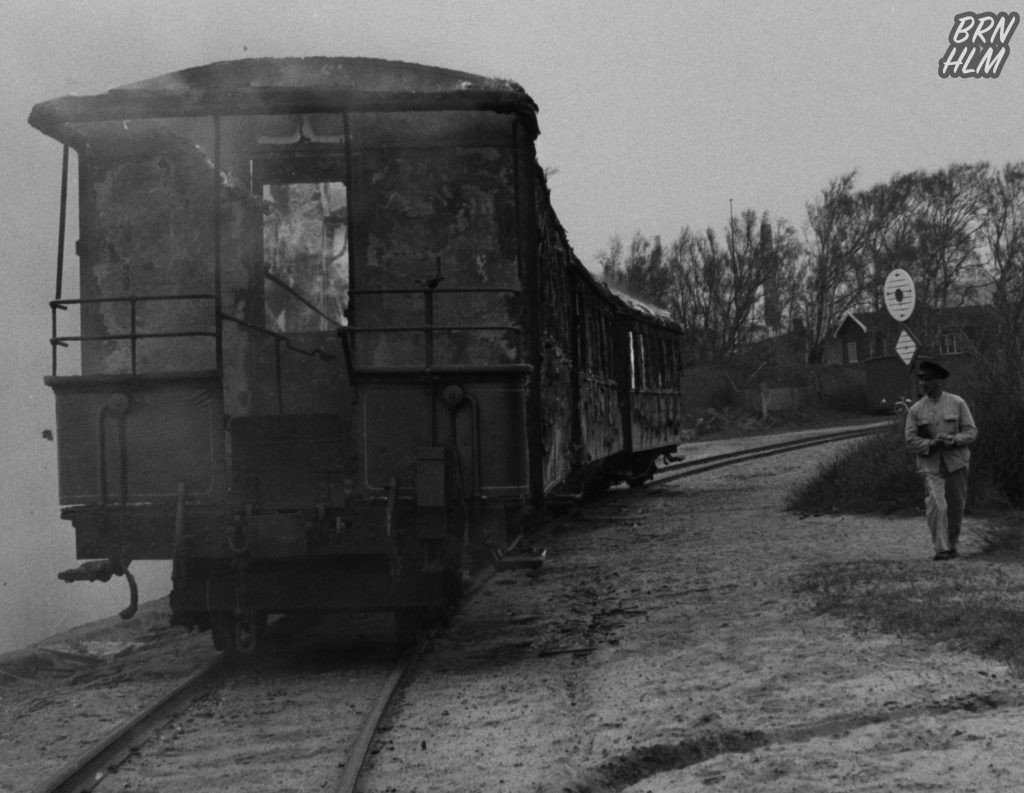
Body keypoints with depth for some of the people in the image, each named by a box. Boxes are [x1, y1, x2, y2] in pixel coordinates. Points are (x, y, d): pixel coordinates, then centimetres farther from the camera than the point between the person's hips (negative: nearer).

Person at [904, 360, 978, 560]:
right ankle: (941, 549, -13)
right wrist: (931, 444, -18)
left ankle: (952, 546, 27)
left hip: (956, 463, 1)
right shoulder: (916, 410, 4)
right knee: (936, 505, -16)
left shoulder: (957, 403, 2)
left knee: (956, 506, 8)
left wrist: (954, 440, -18)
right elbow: (910, 440, -1)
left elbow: (971, 431, 1)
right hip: (930, 464, -1)